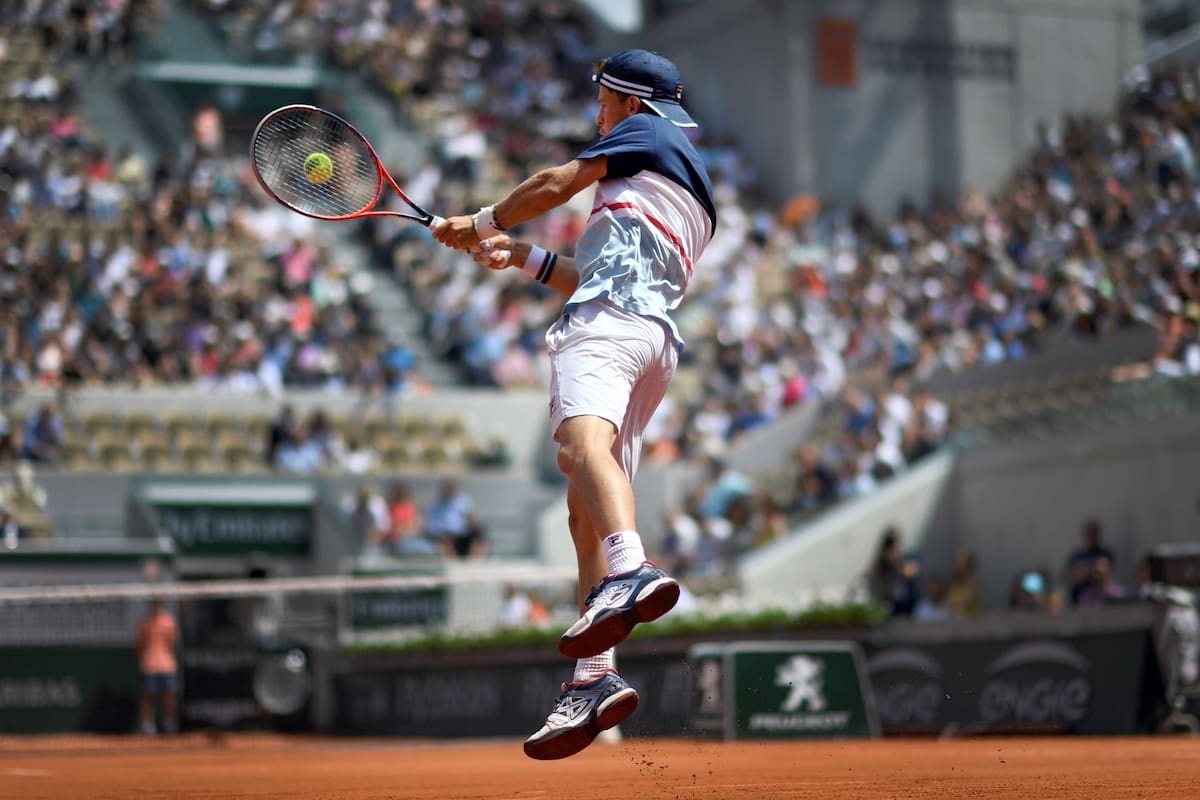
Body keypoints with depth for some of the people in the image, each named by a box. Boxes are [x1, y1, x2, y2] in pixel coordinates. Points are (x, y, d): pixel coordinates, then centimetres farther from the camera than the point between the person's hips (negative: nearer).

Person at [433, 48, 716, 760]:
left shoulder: (646, 131, 15)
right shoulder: (691, 189, 39)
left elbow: (559, 184, 10)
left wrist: (484, 223, 25)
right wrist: (520, 256, 34)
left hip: (609, 319, -9)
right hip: (657, 341, 9)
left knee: (584, 436, -35)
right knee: (586, 514, 3)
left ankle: (630, 574, -62)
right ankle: (594, 679, -7)